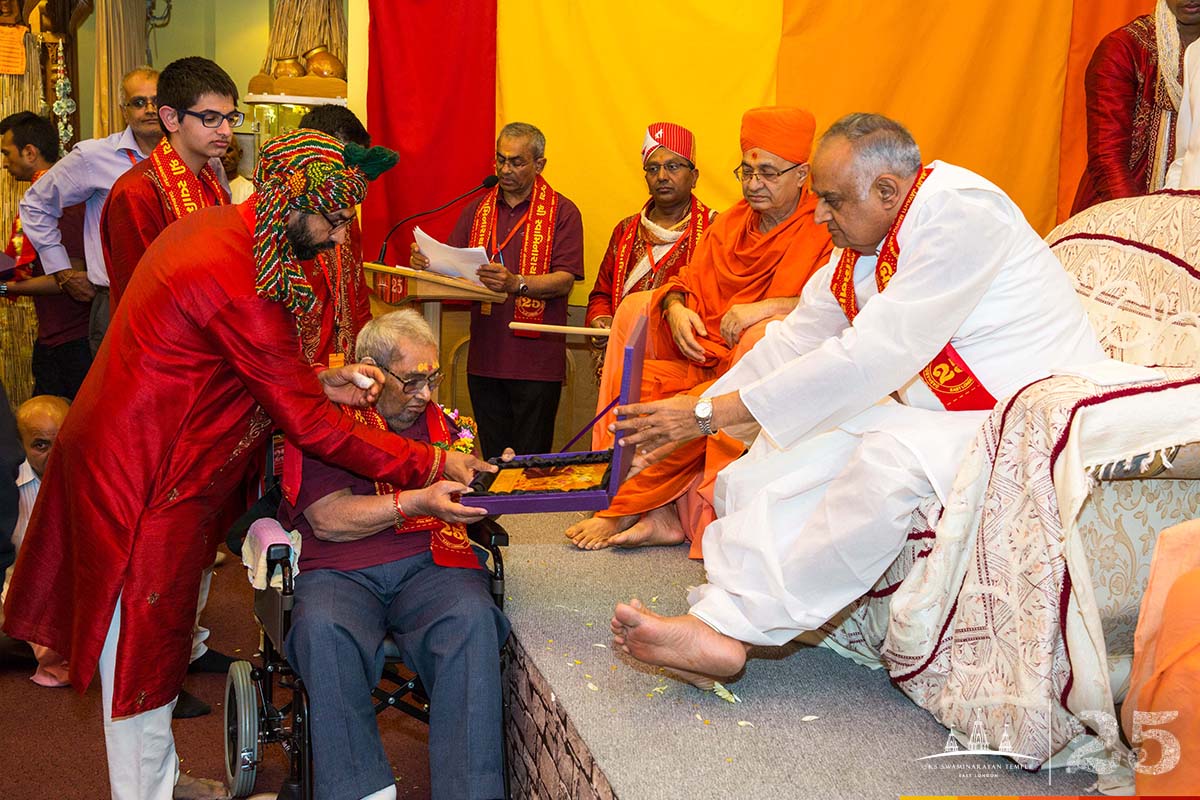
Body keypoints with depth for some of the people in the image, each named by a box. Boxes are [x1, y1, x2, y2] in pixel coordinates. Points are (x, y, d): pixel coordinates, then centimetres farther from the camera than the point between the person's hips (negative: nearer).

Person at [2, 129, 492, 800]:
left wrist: (321, 382, 2)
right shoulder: (241, 285, -27)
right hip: (144, 481, -10)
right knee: (142, 652, 5)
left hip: (123, 457, 10)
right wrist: (433, 465, -19)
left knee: (148, 641, 22)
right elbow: (311, 428, -24)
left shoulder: (214, 227, 4)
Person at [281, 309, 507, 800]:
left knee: (472, 619, -31)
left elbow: (469, 506, 25)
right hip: (341, 571, -2)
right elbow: (327, 519, -6)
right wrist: (417, 503, -14)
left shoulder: (444, 422, 19)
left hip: (431, 564, 2)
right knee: (323, 629, -36)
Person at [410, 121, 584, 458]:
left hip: (535, 359, -4)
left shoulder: (562, 212, 0)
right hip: (484, 357, 5)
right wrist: (425, 262, -8)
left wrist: (516, 284, -25)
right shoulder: (477, 210, 15)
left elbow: (564, 280, -9)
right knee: (493, 461, 11)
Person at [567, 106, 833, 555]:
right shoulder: (732, 222, 12)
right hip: (705, 358, 6)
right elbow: (691, 279, 15)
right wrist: (676, 306, -7)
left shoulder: (824, 231, -7)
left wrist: (769, 306, -27)